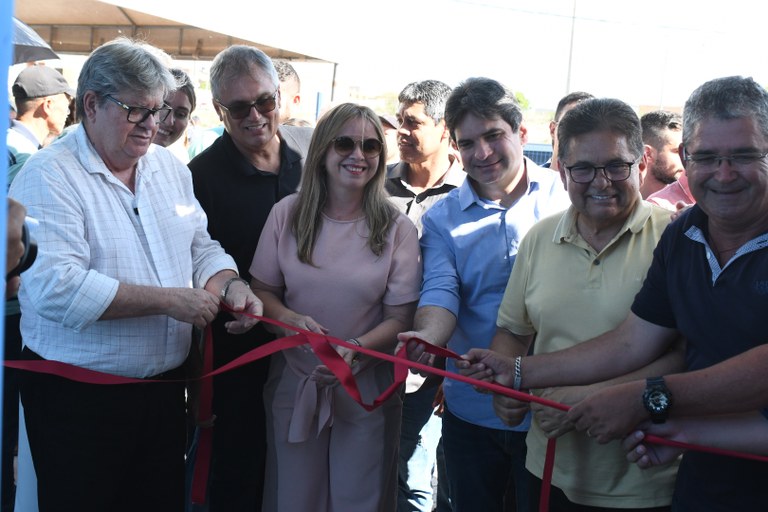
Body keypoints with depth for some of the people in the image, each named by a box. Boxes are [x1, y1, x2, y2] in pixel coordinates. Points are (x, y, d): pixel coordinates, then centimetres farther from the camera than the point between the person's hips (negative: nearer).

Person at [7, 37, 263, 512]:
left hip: (164, 386, 7)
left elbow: (201, 247, 14)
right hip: (78, 398, -6)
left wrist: (230, 285, -8)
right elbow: (55, 287, -26)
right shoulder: (49, 175, -14)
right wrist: (168, 300, -24)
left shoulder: (170, 167, 8)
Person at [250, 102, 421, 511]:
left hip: (366, 389, -1)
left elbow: (400, 318, -6)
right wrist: (290, 318, -19)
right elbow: (262, 290, 3)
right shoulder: (287, 214, -3)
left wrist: (355, 348, -24)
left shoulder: (398, 229, -6)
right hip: (294, 382, 1)